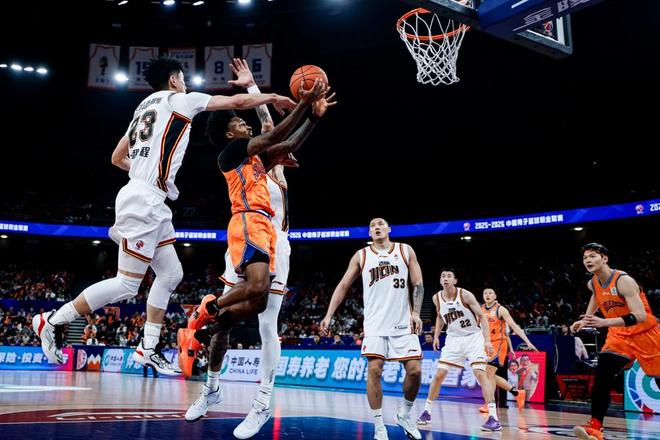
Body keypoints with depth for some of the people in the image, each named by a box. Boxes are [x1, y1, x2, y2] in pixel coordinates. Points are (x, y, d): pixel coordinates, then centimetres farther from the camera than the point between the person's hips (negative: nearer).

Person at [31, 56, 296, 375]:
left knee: (171, 274, 13)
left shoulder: (144, 107, 24)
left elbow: (117, 158, 28)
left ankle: (148, 349, 17)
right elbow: (238, 102, 2)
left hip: (151, 203, 10)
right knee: (126, 285, -6)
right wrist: (273, 97, 16)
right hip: (144, 200, -10)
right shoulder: (180, 99, 1)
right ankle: (53, 321, 3)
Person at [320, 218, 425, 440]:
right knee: (374, 369, -11)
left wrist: (416, 313, -8)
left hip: (403, 322, 1)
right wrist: (328, 315, -4)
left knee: (415, 370, -5)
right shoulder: (361, 255, 6)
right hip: (375, 323, -1)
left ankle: (404, 414, 21)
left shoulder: (405, 250, 7)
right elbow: (343, 285, 5)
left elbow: (418, 284, 5)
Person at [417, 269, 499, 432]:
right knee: (439, 374, 0)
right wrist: (436, 336, 10)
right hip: (453, 339, 4)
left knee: (480, 373, -17)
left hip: (473, 337, -4)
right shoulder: (437, 298, -3)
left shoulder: (465, 295, -17)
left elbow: (482, 316, -14)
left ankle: (493, 418, -16)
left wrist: (487, 340, -23)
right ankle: (426, 412, 14)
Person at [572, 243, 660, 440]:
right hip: (619, 335, 5)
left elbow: (640, 316, -34)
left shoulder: (624, 280, -25)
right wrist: (585, 320, 15)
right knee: (602, 375, -16)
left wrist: (605, 322, -43)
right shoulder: (593, 283, -2)